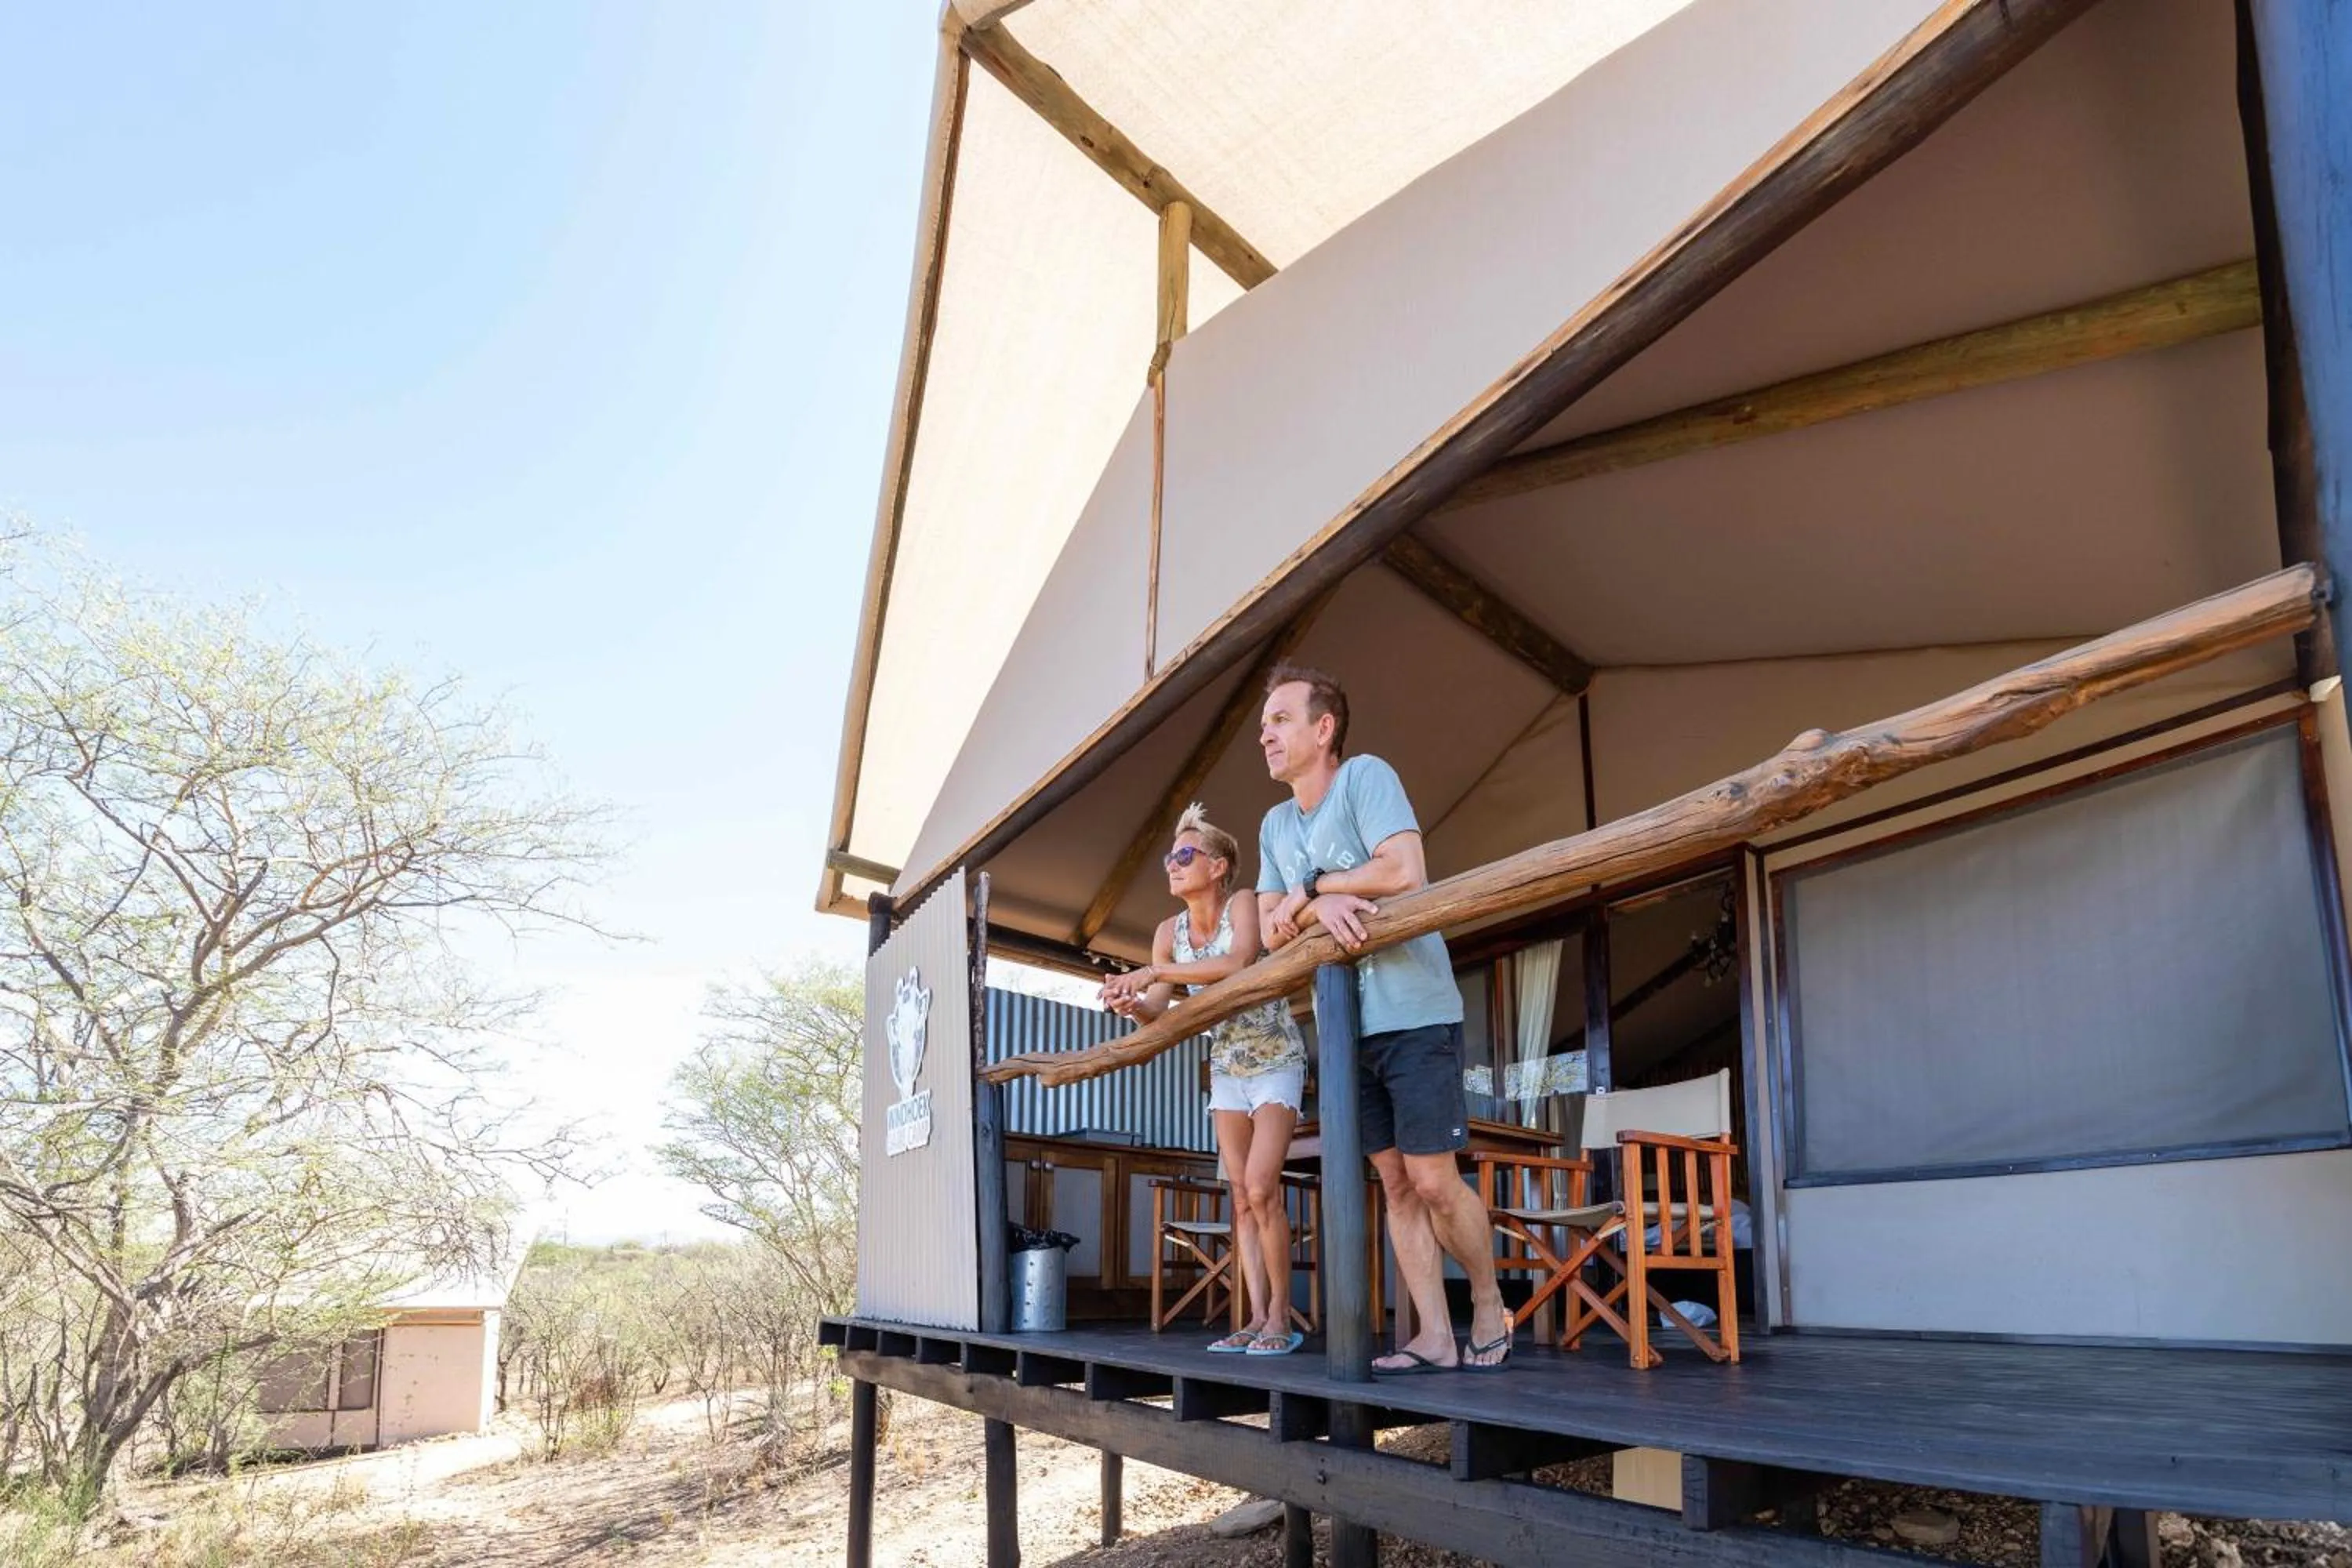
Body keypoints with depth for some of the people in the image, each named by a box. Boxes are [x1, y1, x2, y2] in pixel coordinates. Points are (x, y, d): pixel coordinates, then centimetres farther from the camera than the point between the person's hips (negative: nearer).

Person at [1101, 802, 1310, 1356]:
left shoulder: (1243, 906, -17)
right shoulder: (1169, 931, -2)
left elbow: (1238, 962, -37)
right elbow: (1158, 1010, -6)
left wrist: (1155, 971, -36)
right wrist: (1129, 1003, -29)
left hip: (1275, 1061, -6)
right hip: (1226, 1067, 6)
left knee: (1261, 1187, -17)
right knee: (1241, 1197, 3)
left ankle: (1281, 1315, -7)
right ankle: (1257, 1317, 5)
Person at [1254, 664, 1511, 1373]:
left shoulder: (1366, 777, -9)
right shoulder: (1275, 824, 12)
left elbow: (1405, 871, -22)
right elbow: (1273, 929, 6)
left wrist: (1312, 890, -10)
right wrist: (1321, 907, -16)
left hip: (1413, 1012, -7)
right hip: (1347, 1024, 7)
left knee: (1433, 1180, -4)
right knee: (1396, 1184, 7)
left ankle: (1490, 1308, 18)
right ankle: (1434, 1337, 12)